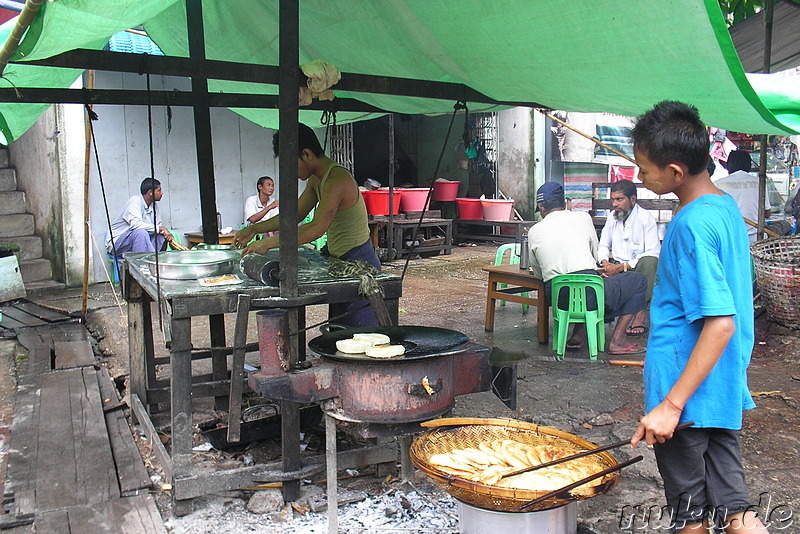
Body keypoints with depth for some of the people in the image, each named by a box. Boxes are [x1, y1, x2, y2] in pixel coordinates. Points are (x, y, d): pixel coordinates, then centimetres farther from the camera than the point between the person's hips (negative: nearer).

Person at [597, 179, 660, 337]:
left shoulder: (646, 218, -8)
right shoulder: (612, 217, 11)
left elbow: (653, 254, -17)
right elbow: (603, 245, 16)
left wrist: (622, 267, -25)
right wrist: (605, 262, -9)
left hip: (639, 268, -4)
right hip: (617, 266, 4)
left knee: (649, 261, -38)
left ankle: (640, 313, -29)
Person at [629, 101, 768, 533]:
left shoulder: (691, 225, -22)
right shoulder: (726, 206, 7)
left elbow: (721, 323, -27)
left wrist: (671, 404, -26)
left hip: (686, 395, -9)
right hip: (725, 391, 9)